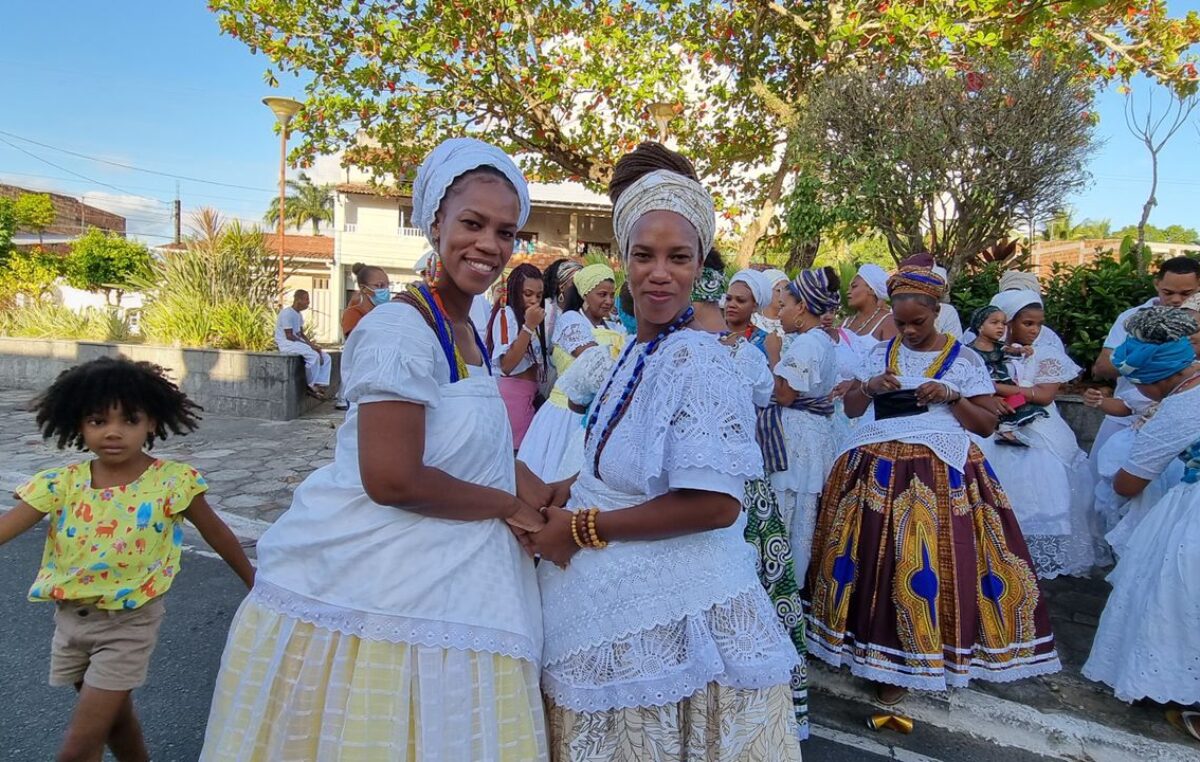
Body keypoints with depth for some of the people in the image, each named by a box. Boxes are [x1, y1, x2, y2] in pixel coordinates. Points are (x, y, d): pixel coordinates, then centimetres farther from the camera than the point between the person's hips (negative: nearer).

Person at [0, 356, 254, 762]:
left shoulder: (172, 482, -16)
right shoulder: (62, 483, -8)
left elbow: (218, 535, -5)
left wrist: (256, 585, 5)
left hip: (129, 623, -4)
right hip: (70, 618, 4)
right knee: (114, 716, 24)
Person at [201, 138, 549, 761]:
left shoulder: (469, 334, 11)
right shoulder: (400, 328, -17)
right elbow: (391, 479, -24)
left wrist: (542, 500, 0)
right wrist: (509, 505, -12)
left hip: (446, 586, 8)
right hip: (377, 595, -8)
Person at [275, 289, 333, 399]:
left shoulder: (299, 315, 15)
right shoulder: (287, 313, -15)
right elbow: (289, 336, -19)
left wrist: (312, 344, -3)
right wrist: (309, 345, -20)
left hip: (297, 343, 10)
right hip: (286, 343, -10)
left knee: (325, 357, -2)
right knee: (314, 356, -31)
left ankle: (321, 385, -9)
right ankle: (311, 386, -18)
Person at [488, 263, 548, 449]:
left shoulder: (530, 317, 16)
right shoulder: (505, 314, -9)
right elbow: (506, 365, -21)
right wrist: (529, 326, -23)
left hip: (529, 395, 8)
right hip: (511, 393, -8)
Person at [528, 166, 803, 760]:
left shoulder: (695, 359, -19)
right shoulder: (637, 352, 8)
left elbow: (715, 504, -24)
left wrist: (582, 528, -16)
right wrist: (558, 506, 3)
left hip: (666, 609, -8)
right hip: (621, 599, 8)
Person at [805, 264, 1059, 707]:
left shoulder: (964, 359, 2)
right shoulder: (881, 353, 11)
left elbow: (988, 424, 1)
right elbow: (850, 408, 14)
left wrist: (951, 396, -14)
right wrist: (869, 387, -5)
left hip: (940, 474, -3)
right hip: (877, 470, 3)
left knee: (930, 560, -5)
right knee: (874, 556, 3)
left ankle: (904, 664, 10)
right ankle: (888, 656, 20)